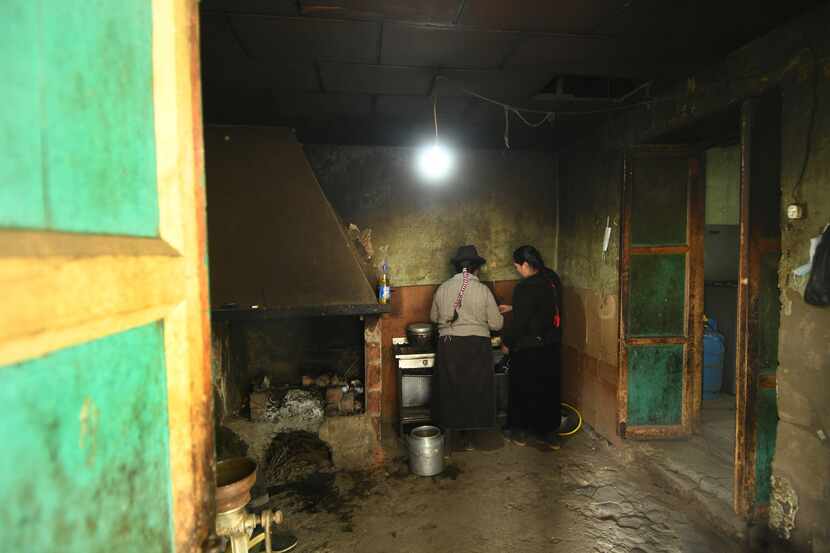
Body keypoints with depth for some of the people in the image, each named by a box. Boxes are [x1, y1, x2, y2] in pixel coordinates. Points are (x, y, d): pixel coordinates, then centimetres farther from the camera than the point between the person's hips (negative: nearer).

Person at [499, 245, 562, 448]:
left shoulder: (526, 287, -23)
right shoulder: (552, 279, 2)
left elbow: (519, 322, -19)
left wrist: (506, 343, -4)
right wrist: (512, 308, 21)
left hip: (528, 349, -7)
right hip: (552, 345, 7)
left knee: (523, 389, 10)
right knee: (549, 388, 17)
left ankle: (520, 432, 24)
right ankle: (550, 432, 28)